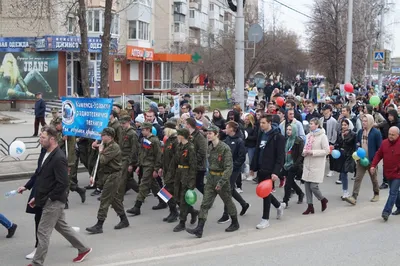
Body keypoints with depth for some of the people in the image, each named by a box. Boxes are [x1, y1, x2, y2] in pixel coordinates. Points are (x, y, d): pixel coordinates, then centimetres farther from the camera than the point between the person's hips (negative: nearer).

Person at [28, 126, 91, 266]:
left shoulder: (59, 158, -22)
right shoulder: (48, 154, 7)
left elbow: (63, 183, -25)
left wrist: (48, 198, -18)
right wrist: (37, 197, 12)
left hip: (53, 202, -9)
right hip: (52, 201, 9)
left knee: (43, 232, -1)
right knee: (62, 226, 20)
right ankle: (83, 249, 33)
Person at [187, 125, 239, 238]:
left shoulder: (225, 148, -17)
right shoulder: (210, 147, 6)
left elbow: (229, 167, -20)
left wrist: (221, 182, -26)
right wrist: (209, 175, 15)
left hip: (221, 177, -7)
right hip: (211, 178, 7)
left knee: (228, 201, 11)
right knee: (205, 203, -1)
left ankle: (235, 223, 31)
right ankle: (199, 229, -4)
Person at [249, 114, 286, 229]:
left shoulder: (278, 137, -13)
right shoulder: (261, 135, 10)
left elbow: (280, 156, -16)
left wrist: (276, 172, -23)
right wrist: (253, 167, 14)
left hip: (270, 170, -7)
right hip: (261, 169, 7)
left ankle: (265, 219, 8)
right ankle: (279, 205, 39)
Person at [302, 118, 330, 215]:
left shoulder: (322, 136, -9)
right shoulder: (308, 135, 11)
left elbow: (326, 151, -12)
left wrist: (313, 152, -18)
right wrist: (304, 152, -1)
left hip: (317, 165, -6)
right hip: (308, 164, 6)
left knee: (313, 186, -9)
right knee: (307, 185, 5)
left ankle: (323, 200, 19)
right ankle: (310, 206, 15)